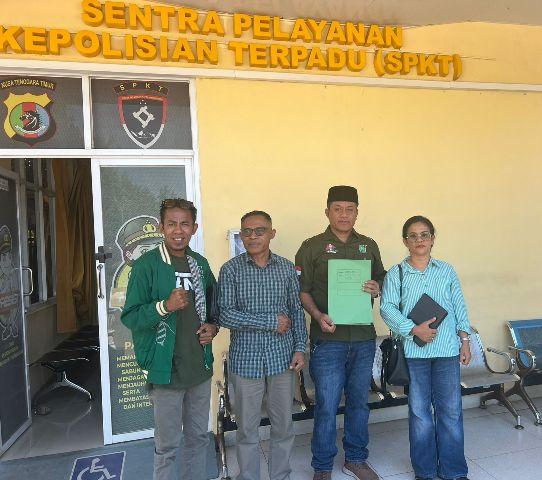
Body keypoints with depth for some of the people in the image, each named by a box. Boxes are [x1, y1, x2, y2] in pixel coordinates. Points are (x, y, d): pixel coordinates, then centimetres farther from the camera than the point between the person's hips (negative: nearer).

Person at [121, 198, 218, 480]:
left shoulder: (200, 263, 6)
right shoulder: (147, 265, -11)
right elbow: (129, 317, -14)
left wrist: (212, 326, 0)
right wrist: (165, 306, -28)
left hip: (200, 367, 5)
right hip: (166, 369, -5)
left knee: (199, 437, 20)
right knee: (167, 445, 9)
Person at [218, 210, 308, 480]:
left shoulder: (287, 268, 2)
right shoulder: (231, 270, -7)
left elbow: (297, 311, 8)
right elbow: (225, 315, -14)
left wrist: (300, 348, -1)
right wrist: (271, 321, -15)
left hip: (282, 358, 2)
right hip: (246, 360, -2)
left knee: (284, 427, 15)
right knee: (247, 429, 12)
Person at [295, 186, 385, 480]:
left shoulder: (369, 246, 10)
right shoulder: (312, 247, -2)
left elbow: (382, 279, 18)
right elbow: (301, 290, -4)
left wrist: (378, 288, -5)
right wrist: (318, 316, -19)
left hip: (363, 338, 4)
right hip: (328, 338, -4)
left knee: (359, 402, 16)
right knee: (327, 406, 3)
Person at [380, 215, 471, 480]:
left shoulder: (447, 271, 8)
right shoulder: (395, 274, 0)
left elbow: (460, 307, 10)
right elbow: (387, 308, -8)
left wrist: (464, 339, 5)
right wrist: (414, 329, -18)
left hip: (447, 349, 2)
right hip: (413, 350, -2)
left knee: (451, 410, 8)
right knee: (419, 411, 9)